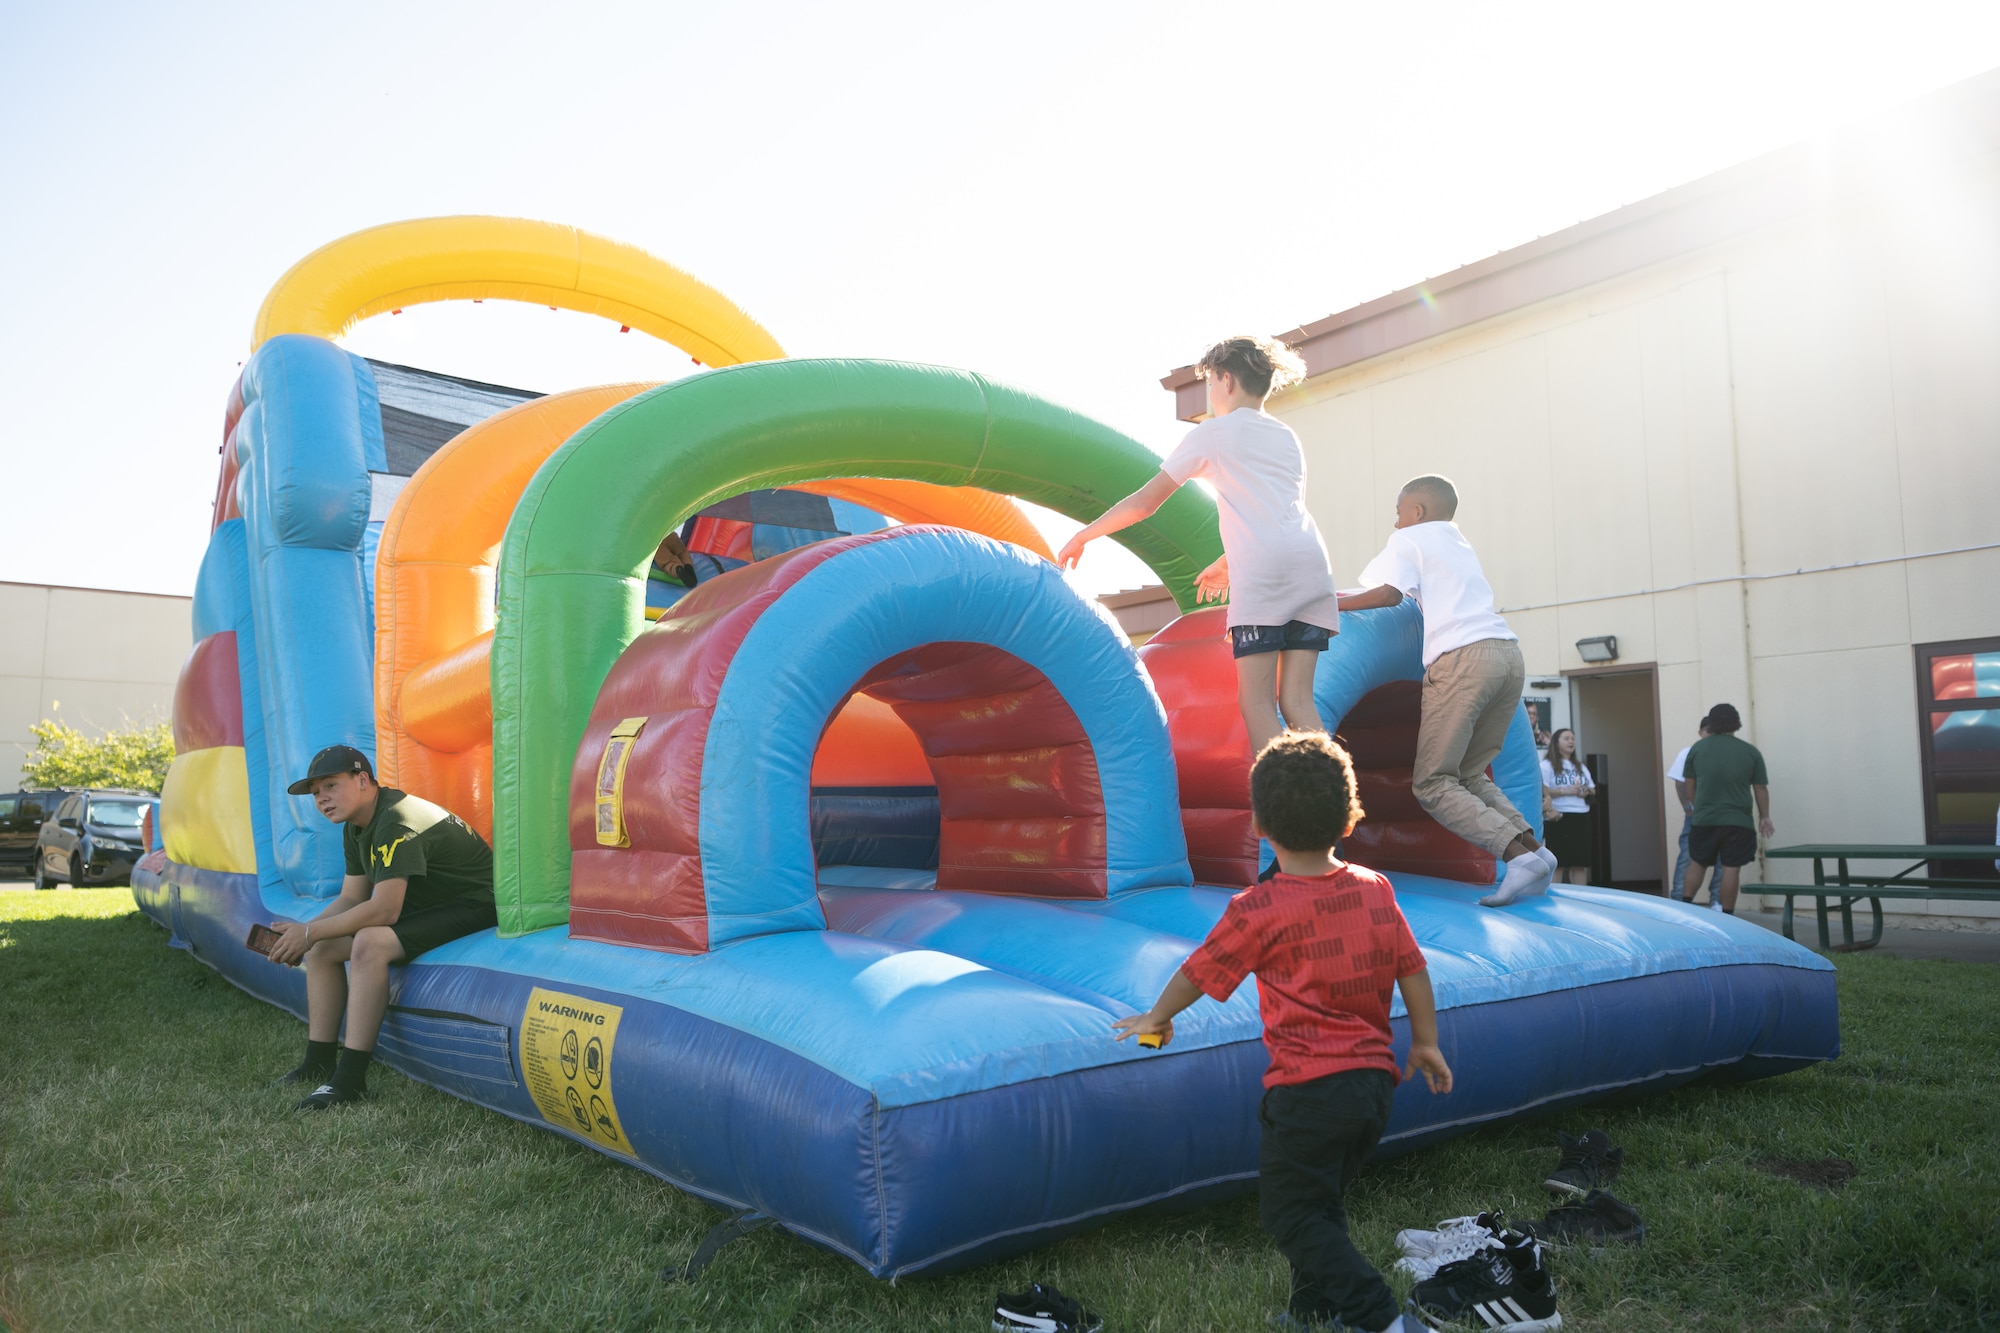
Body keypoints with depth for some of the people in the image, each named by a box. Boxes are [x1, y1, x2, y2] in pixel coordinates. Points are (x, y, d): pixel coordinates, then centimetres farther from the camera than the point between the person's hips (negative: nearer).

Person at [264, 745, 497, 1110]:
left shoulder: (396, 823, -25)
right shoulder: (356, 829, 7)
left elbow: (383, 910, -30)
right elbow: (350, 900, 10)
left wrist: (310, 932, -21)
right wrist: (304, 933, -7)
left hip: (473, 906, -11)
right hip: (423, 905, 11)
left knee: (370, 943, -30)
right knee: (322, 947, 6)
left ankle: (351, 1078, -26)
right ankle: (319, 1063, 11)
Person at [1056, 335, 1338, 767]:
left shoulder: (1214, 432, 10)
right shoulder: (1287, 437, 28)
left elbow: (1145, 502, 12)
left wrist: (1083, 536, 23)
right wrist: (1227, 563, 47)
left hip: (1263, 571, -6)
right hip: (1312, 566, 6)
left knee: (1257, 702, -6)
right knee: (1296, 701, 5)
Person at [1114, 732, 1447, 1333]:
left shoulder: (1257, 910, -13)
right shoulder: (1376, 889, 0)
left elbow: (1198, 973, -1)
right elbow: (1412, 969, 8)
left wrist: (1156, 1018, 17)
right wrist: (1425, 1042, 22)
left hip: (1307, 1087, -6)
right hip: (1375, 1080, 7)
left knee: (1290, 1212, 6)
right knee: (1319, 1203, 22)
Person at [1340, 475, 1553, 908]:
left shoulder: (1409, 539, 10)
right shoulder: (1460, 543, 31)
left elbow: (1388, 593, -6)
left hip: (1464, 657, -8)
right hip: (1509, 653, 8)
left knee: (1432, 784, -6)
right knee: (1470, 775, 15)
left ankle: (1519, 854, -21)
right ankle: (1531, 845, -5)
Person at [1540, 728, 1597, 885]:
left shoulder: (1580, 766, 21)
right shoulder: (1547, 765, -1)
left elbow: (1593, 790, 22)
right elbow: (1542, 791, -11)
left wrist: (1586, 792, -1)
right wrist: (1566, 791, -17)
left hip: (1582, 817, 6)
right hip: (1560, 817, -6)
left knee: (1580, 862, 5)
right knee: (1558, 862, -8)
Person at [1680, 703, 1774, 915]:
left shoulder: (1697, 748, 4)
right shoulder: (1750, 751, 1)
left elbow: (1690, 785, 11)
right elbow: (1760, 789, 5)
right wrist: (1764, 817, 17)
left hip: (1704, 819, 1)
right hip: (1738, 821, -1)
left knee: (1697, 864, 14)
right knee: (1731, 869, 1)